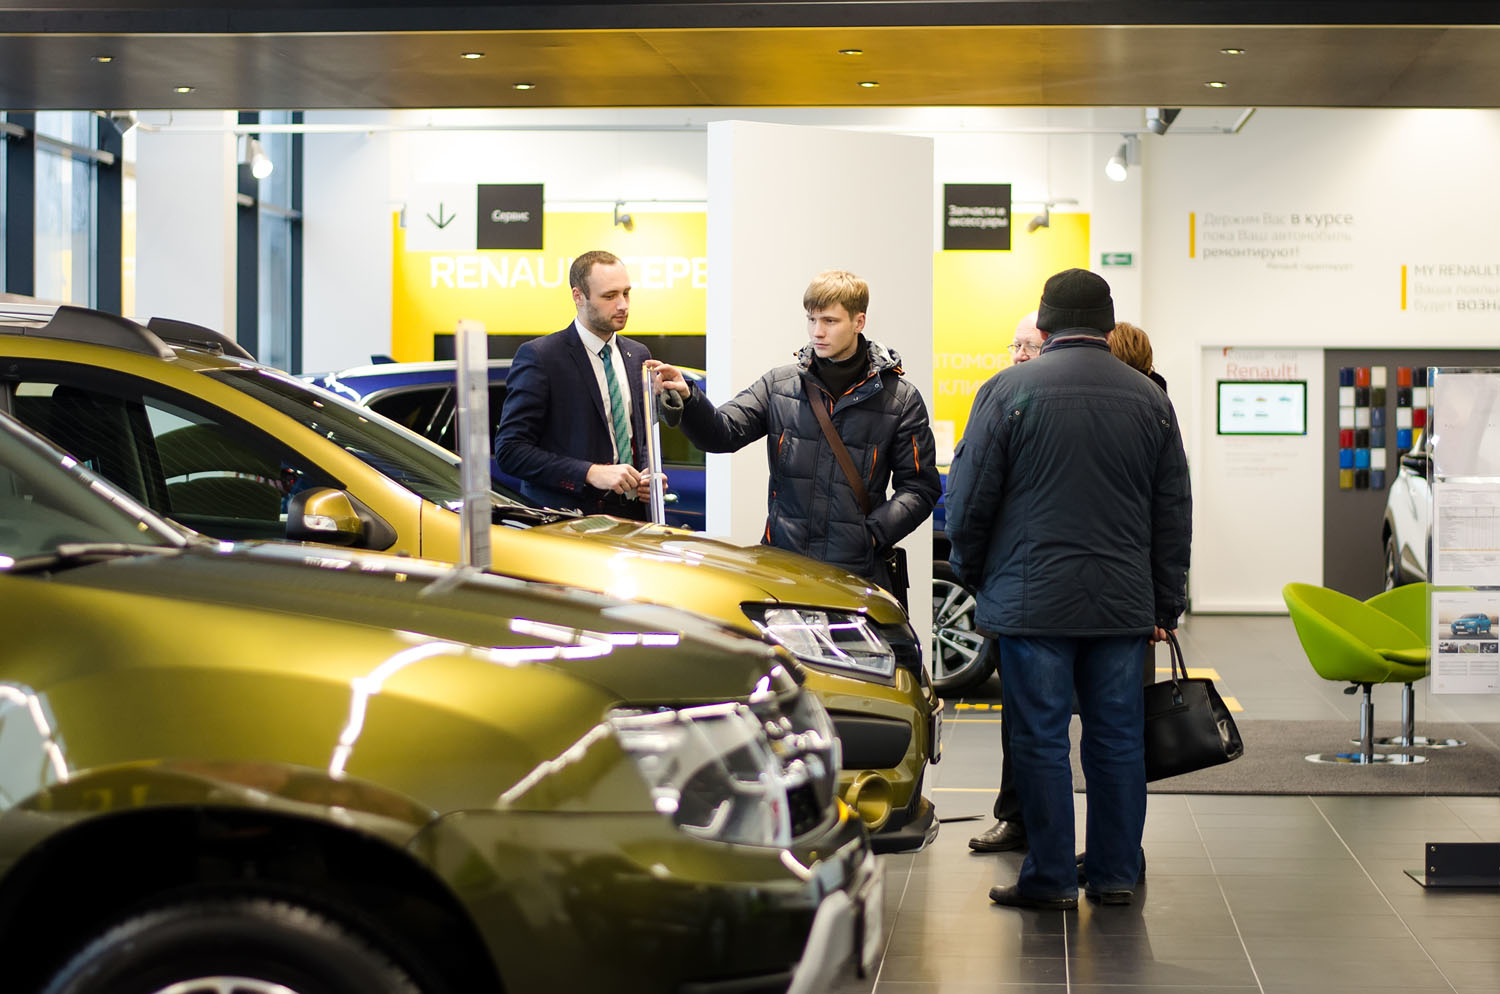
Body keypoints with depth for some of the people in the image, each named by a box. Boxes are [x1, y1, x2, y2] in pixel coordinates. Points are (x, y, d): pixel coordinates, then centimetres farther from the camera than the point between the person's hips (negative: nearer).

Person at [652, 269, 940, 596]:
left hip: (858, 570, -1)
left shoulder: (901, 399, 4)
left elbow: (920, 486, 4)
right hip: (782, 563, 2)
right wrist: (688, 399, -20)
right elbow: (722, 432, 0)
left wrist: (874, 532, -9)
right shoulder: (778, 385, 10)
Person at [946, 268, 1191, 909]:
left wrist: (972, 572, 15)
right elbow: (1174, 514, 13)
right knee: (1117, 737, 9)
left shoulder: (1007, 392, -3)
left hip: (1033, 601, -3)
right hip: (1124, 604, 4)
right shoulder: (1149, 399, 9)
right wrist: (1166, 606, 18)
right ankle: (1115, 874, 15)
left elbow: (969, 499, -1)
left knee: (1041, 738, 2)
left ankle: (1050, 878, 5)